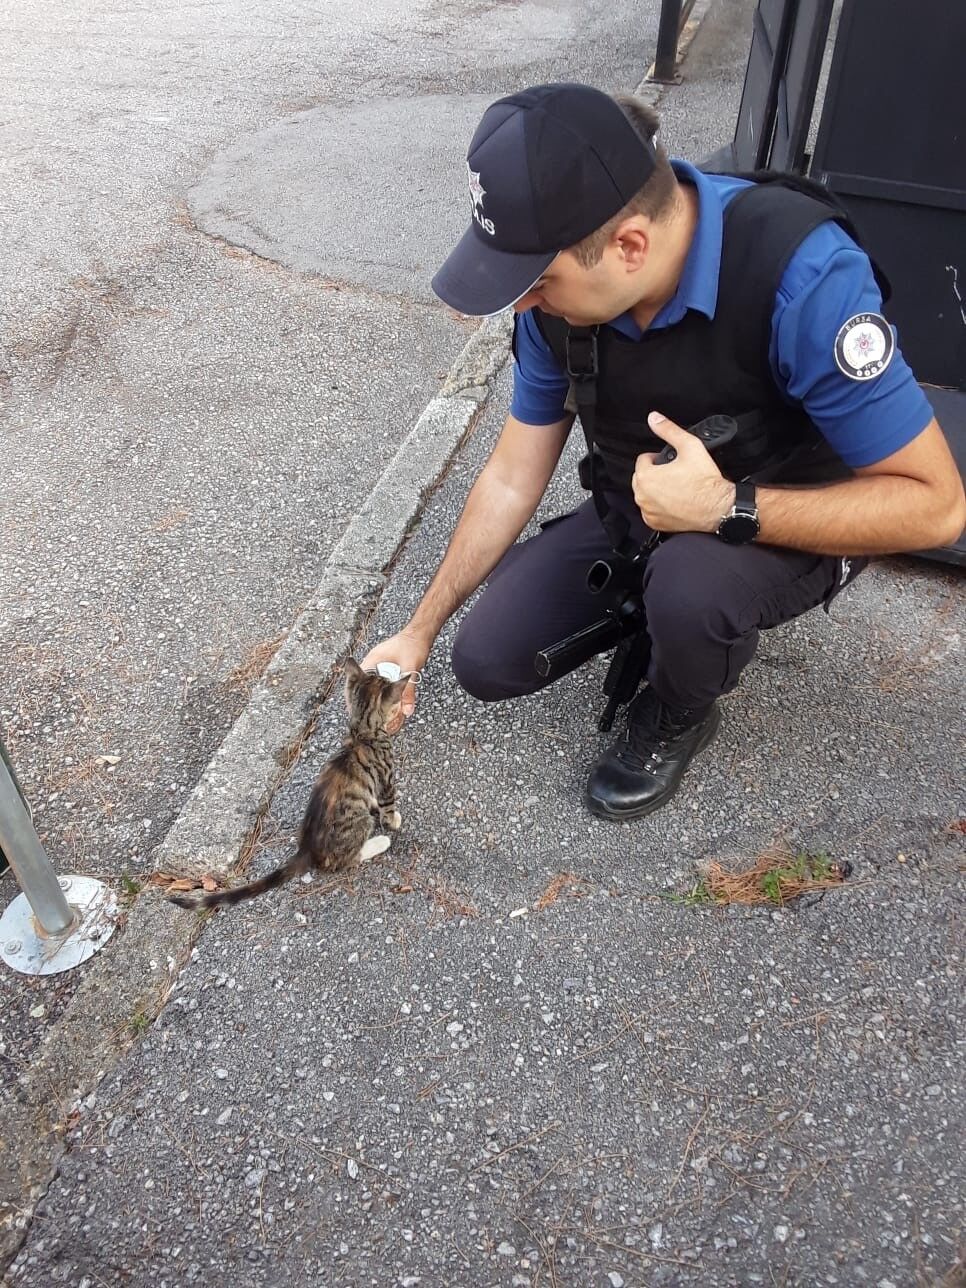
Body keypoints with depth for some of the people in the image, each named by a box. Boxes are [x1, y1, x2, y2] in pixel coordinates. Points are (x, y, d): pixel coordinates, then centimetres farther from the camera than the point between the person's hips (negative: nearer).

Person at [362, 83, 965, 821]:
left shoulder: (802, 274, -34)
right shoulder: (561, 291, -17)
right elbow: (514, 476, -6)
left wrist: (727, 508, -39)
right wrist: (421, 629, -6)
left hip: (796, 521, -4)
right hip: (640, 513, 5)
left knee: (688, 586, -37)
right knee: (488, 661, -5)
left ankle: (678, 718, -2)